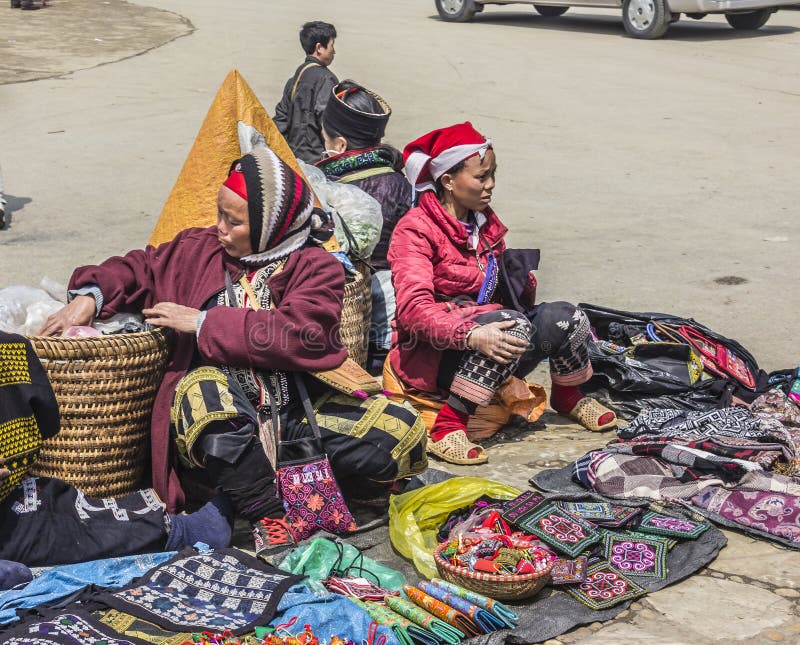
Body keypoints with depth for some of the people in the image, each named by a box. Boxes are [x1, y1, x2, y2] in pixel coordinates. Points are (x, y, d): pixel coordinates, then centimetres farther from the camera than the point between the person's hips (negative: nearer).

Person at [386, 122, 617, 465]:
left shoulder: (485, 222, 13)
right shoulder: (415, 230, -12)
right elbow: (413, 310, -24)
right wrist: (471, 335, -39)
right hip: (433, 353, -7)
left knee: (565, 317, -10)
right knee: (514, 324, -32)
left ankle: (567, 396, 19)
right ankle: (448, 426, -33)